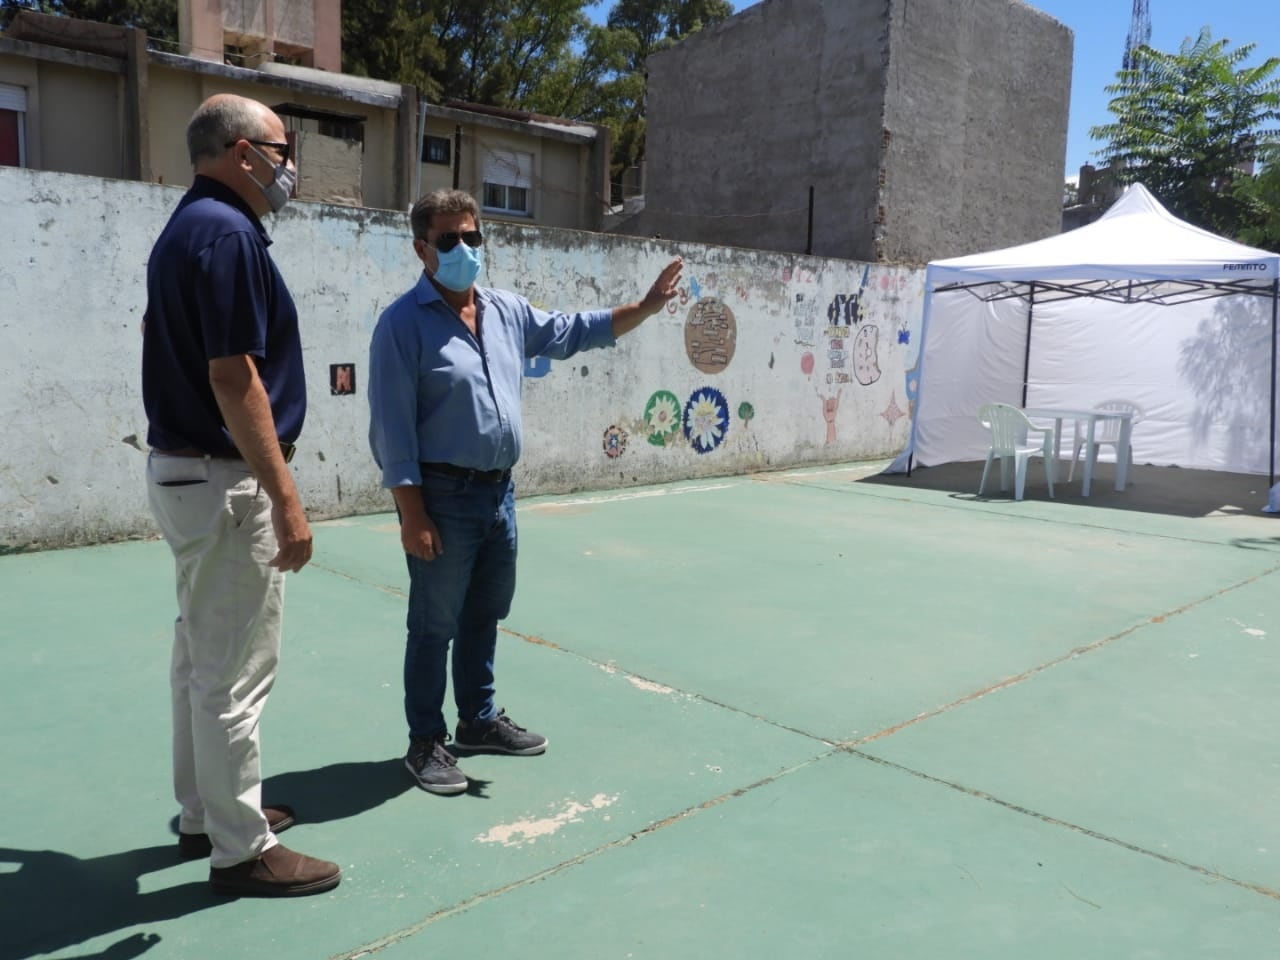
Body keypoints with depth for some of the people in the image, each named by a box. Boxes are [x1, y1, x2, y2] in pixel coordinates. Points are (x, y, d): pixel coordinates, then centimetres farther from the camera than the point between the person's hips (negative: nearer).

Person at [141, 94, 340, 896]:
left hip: (188, 471, 11)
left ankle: (206, 813, 34)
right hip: (223, 482, -11)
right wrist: (285, 498, -24)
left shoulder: (190, 228, 15)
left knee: (202, 658, 19)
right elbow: (233, 379, -24)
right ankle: (243, 850, 13)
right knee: (234, 672, 0)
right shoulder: (228, 232, -17)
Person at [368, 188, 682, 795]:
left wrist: (647, 306, 11)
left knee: (485, 614, 19)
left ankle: (479, 719, 36)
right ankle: (426, 743, 20)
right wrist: (412, 514, -19)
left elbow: (574, 332, 19)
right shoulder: (404, 323, -12)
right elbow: (392, 427, -15)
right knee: (435, 624, 4)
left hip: (499, 490, 7)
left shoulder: (508, 311, 9)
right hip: (443, 495, -7)